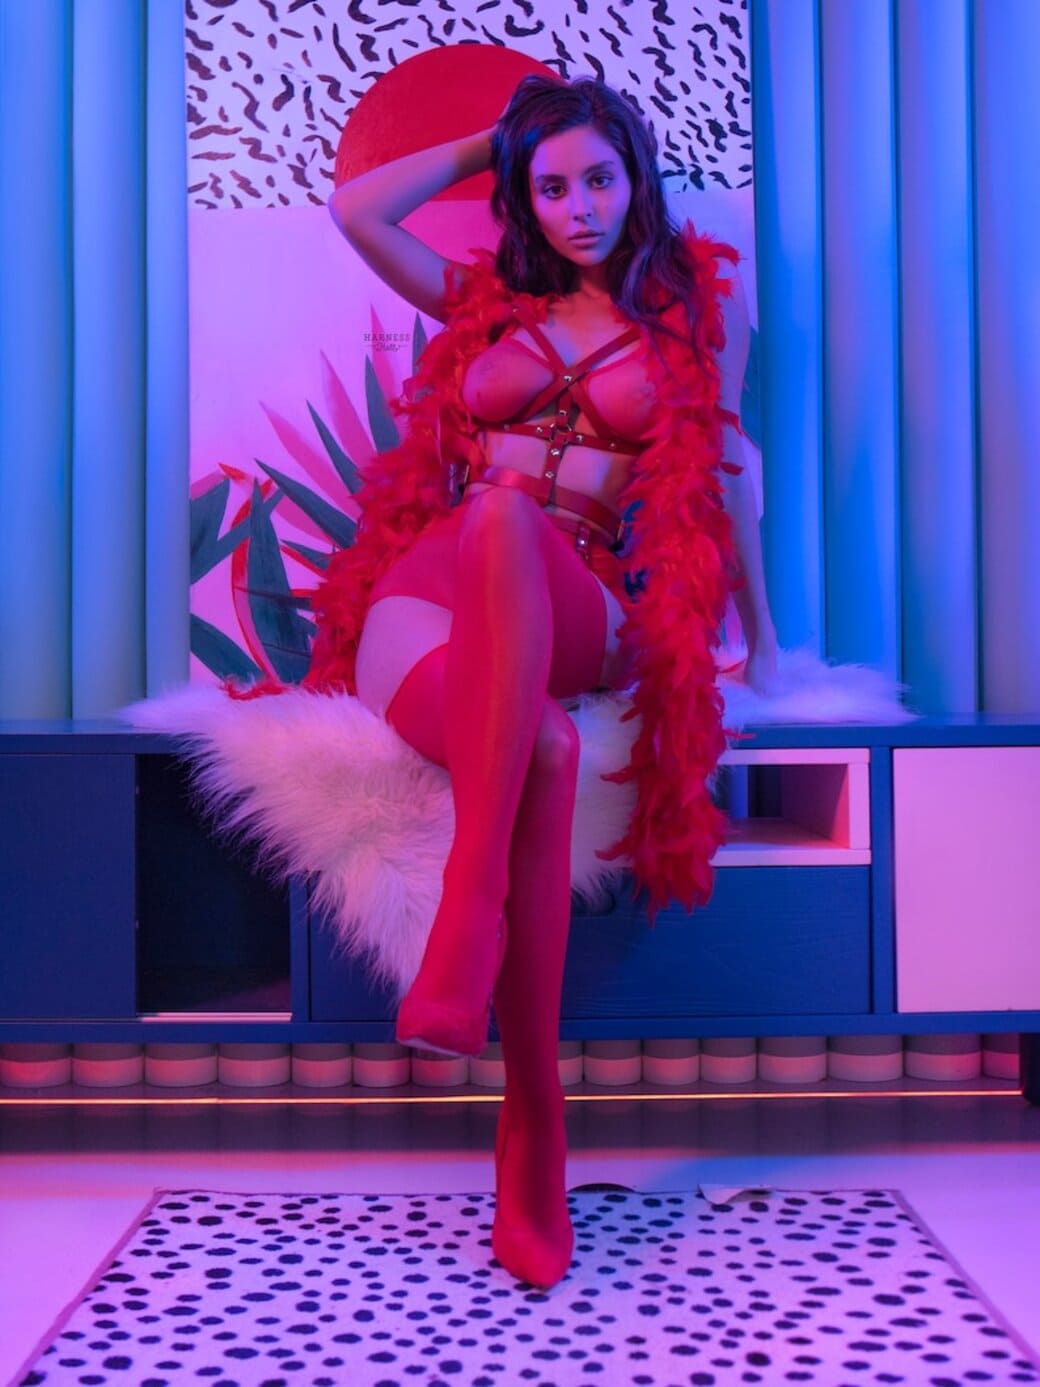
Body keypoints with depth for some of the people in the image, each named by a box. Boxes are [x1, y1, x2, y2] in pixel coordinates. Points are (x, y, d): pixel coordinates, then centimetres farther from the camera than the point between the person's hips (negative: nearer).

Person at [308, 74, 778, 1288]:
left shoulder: (701, 302, 17)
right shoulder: (486, 300, 23)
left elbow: (724, 467, 19)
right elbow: (355, 210, 14)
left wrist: (758, 632, 19)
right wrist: (492, 142, 23)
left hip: (578, 616, -1)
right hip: (428, 597, 2)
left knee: (501, 518, -40)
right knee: (544, 747, -37)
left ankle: (470, 904, -49)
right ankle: (531, 1159, -42)